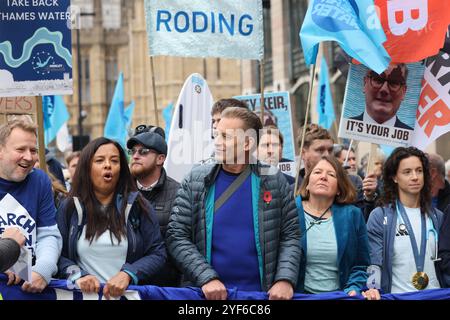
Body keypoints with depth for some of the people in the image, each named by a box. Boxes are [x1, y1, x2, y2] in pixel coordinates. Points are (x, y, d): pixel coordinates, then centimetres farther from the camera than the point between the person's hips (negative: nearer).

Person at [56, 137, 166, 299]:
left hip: (128, 294, 0)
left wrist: (127, 275, -11)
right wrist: (77, 275, -11)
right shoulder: (69, 207, 7)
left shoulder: (137, 205, 5)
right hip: (84, 293, 0)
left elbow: (157, 253, 4)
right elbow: (57, 254, 6)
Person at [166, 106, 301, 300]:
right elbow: (176, 236, -5)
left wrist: (285, 280, -12)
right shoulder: (195, 181, -2)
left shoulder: (274, 180, -1)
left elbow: (290, 236, 1)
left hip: (261, 292, 0)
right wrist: (207, 278, -15)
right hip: (209, 292, 0)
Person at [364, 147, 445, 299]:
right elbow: (374, 262, -9)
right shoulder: (380, 216, -3)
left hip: (434, 295, 3)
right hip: (397, 296, -3)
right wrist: (373, 288, -25)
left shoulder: (437, 217, 9)